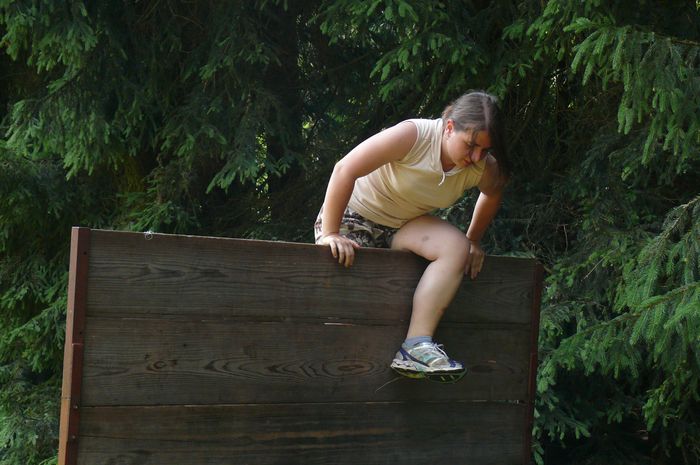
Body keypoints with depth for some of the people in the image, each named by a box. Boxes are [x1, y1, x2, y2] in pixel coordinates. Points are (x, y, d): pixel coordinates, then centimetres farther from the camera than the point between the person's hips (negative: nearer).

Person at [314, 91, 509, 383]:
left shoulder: (483, 168, -12)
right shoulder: (414, 135, -29)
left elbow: (494, 192, 16)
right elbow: (344, 170, -30)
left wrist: (473, 241, 11)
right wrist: (330, 234, -30)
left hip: (403, 226, 4)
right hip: (353, 216, -4)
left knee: (456, 247, -25)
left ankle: (417, 346, -31)